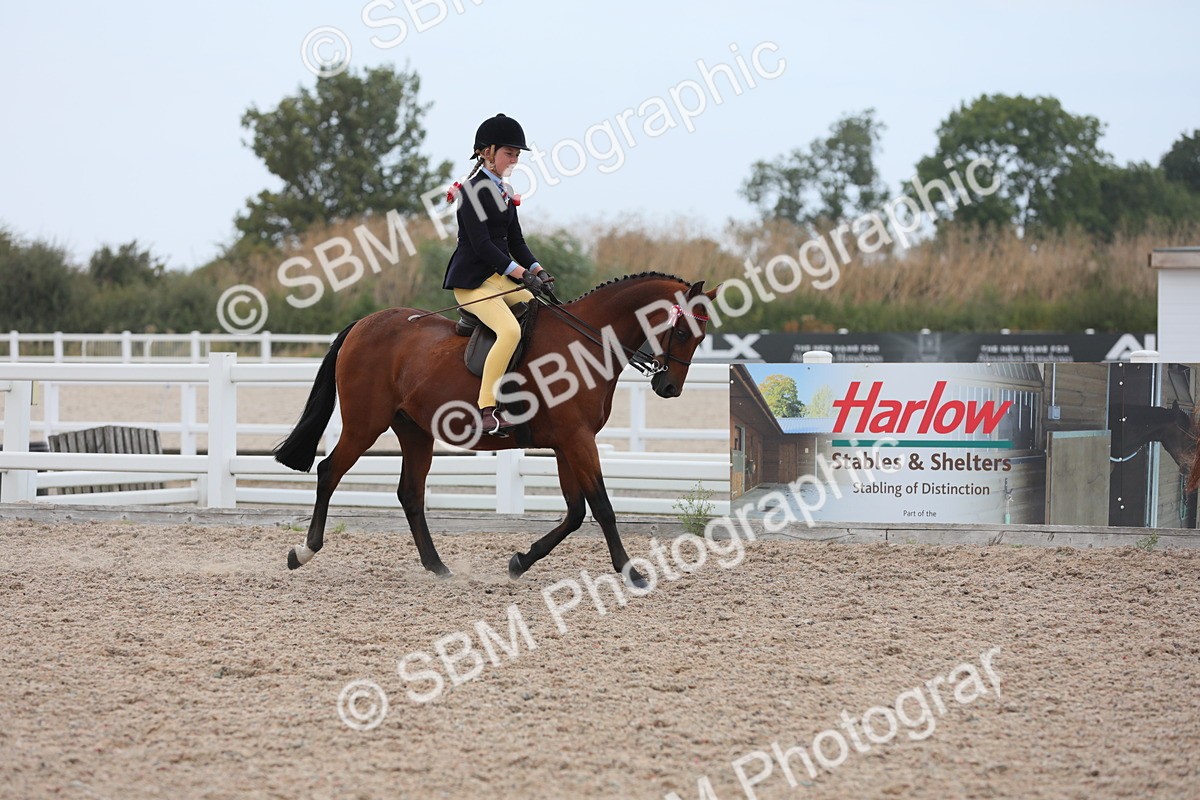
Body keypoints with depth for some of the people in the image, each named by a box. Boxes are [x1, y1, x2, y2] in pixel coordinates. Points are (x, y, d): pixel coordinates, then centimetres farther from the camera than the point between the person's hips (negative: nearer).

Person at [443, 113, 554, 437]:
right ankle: (487, 409, -30)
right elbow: (481, 244, -20)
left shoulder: (503, 191, 15)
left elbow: (515, 241, 16)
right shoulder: (473, 190, -12)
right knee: (510, 329, -29)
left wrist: (537, 270, -1)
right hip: (473, 280, -10)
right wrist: (521, 273, -23)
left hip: (501, 276, 10)